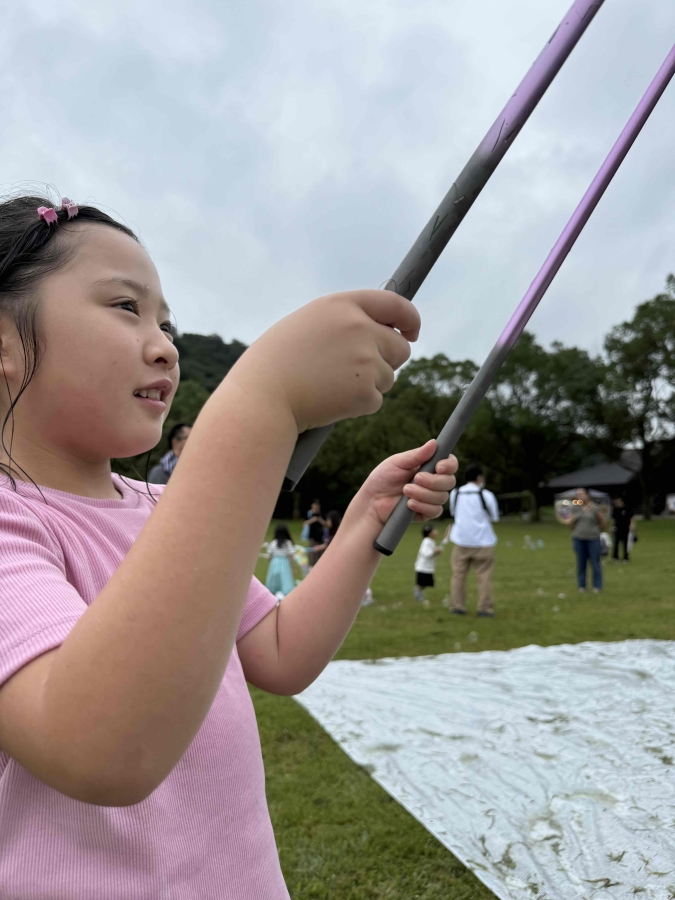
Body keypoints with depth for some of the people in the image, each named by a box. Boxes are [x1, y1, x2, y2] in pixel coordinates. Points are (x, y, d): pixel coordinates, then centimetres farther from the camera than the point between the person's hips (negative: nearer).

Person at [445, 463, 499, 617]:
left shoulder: (455, 493, 2)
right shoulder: (486, 495, -8)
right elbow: (494, 517, 2)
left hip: (461, 541, 3)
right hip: (482, 541, -3)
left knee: (459, 574, 9)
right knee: (484, 576, 4)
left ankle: (457, 606, 10)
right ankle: (485, 608, 4)